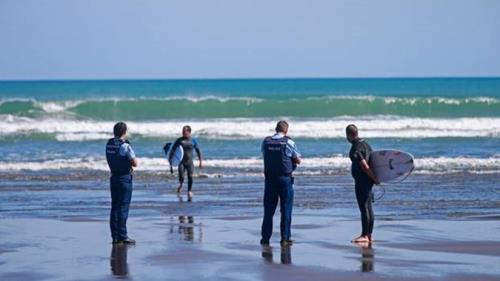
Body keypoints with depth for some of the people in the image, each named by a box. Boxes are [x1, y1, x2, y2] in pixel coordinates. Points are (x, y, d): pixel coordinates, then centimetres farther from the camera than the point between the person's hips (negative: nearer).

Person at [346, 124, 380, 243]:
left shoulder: (356, 149, -18)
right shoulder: (365, 143, 12)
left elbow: (365, 166, -23)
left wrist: (374, 179, -14)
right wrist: (375, 178, 17)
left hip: (361, 181, -10)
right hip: (368, 180, 10)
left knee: (364, 208, -7)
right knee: (368, 207, 12)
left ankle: (364, 235, -5)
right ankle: (369, 235, 16)